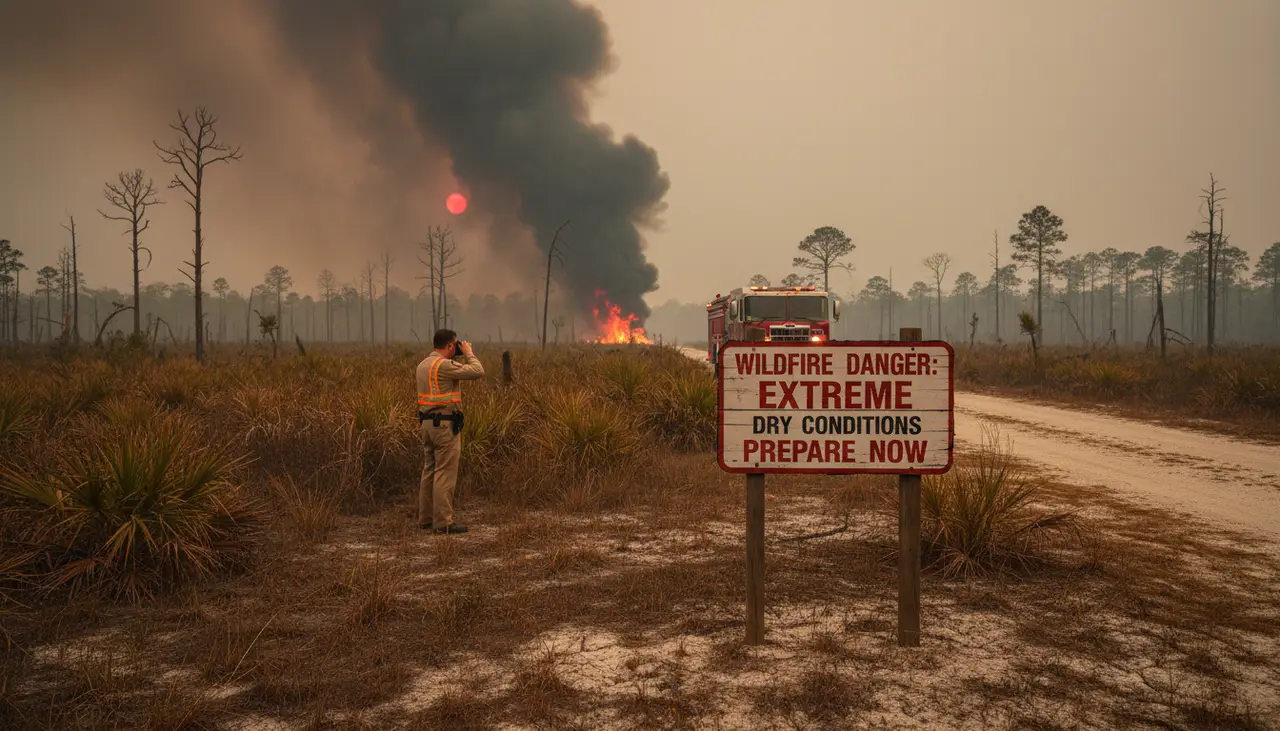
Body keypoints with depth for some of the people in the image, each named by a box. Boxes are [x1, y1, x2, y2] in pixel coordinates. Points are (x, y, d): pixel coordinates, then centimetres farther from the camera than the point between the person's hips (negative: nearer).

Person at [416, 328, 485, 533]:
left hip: (428, 423, 10)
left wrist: (458, 357, 18)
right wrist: (468, 353, -4)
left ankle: (425, 518, 20)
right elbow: (478, 372, -19)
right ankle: (443, 522, -3)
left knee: (429, 471, 14)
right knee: (445, 474, -5)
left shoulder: (424, 364, 13)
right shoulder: (444, 365, -17)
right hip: (445, 424, -10)